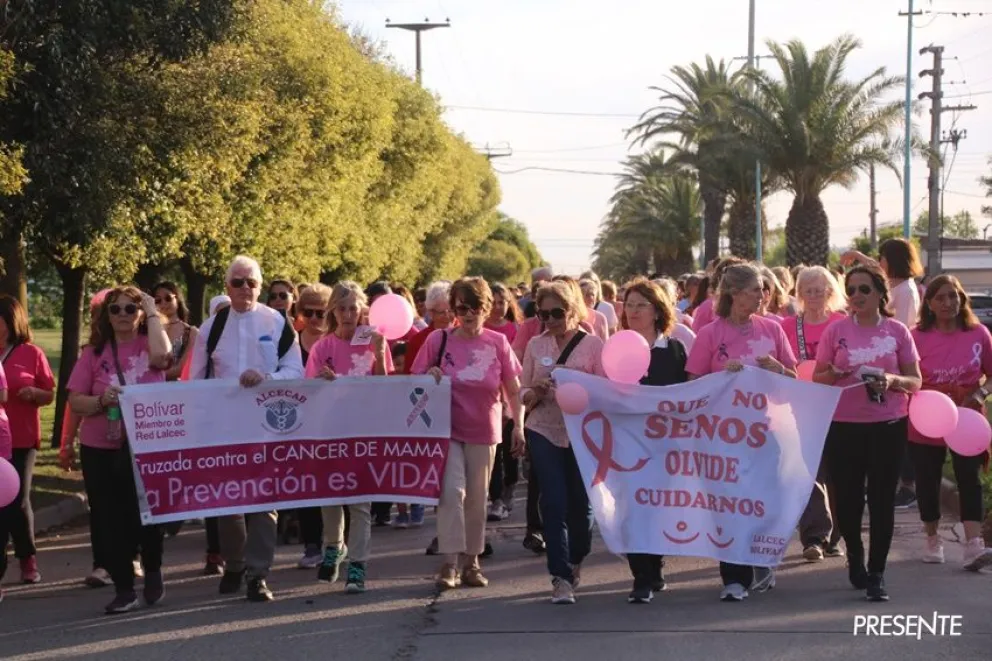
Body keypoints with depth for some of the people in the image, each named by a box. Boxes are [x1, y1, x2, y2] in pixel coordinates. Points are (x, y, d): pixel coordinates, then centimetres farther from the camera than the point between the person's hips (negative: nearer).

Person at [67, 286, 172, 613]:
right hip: (100, 449, 1)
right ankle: (124, 589, 10)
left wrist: (153, 314, -14)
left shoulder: (150, 343, 1)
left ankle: (153, 572, 30)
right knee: (111, 519, 2)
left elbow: (160, 357, -25)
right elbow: (75, 401, -1)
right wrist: (101, 401, -21)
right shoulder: (94, 352, 2)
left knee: (148, 513, 3)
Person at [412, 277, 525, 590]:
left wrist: (518, 425, -4)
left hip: (483, 432, 2)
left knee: (476, 497, 10)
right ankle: (450, 562, -11)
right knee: (452, 490, -15)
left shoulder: (497, 342, -3)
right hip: (446, 429, -2)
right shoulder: (438, 340, -6)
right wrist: (429, 376, -19)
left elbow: (514, 389, 3)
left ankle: (471, 561, 22)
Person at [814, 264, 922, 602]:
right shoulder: (836, 330, 1)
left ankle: (876, 573, 6)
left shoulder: (897, 331, 1)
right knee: (847, 497, 7)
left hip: (888, 426, 0)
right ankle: (855, 559, 31)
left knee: (882, 499, -1)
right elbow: (817, 380, 5)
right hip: (844, 427, 0)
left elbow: (915, 382, 4)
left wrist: (892, 380, -16)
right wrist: (836, 373, -16)